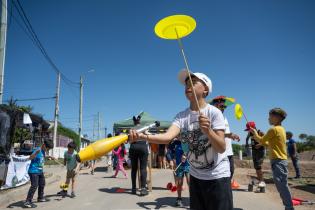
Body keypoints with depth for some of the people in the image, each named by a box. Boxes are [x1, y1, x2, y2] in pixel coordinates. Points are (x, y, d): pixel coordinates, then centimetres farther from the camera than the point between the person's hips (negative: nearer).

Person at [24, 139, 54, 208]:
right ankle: (27, 202, -5)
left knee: (42, 184, 20)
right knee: (34, 186, -14)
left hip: (40, 171, 10)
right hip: (34, 171, -10)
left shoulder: (43, 151, 5)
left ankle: (40, 198, 37)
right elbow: (30, 158, -37)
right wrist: (36, 153, -53)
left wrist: (50, 156, 30)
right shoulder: (37, 149, -21)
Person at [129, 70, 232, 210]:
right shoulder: (181, 116, -7)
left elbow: (221, 148, -22)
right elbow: (168, 137, -25)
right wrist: (142, 136, -42)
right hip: (195, 176, 4)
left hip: (217, 176, -4)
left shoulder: (214, 112, -17)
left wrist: (208, 131, -41)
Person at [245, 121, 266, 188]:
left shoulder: (260, 133, -17)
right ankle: (259, 180, 25)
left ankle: (262, 181, -8)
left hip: (260, 151, -7)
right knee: (255, 167, 11)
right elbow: (247, 138, 22)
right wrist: (246, 143, 6)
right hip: (254, 151, 7)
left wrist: (260, 144, -31)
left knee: (258, 166, -16)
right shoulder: (250, 133, 1)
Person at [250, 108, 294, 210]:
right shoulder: (281, 129, 14)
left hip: (278, 161, -10)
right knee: (282, 185, 14)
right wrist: (258, 137, 16)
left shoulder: (273, 129, -16)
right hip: (281, 160, 10)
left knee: (282, 185, -6)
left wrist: (255, 133, 10)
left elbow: (261, 141, -6)